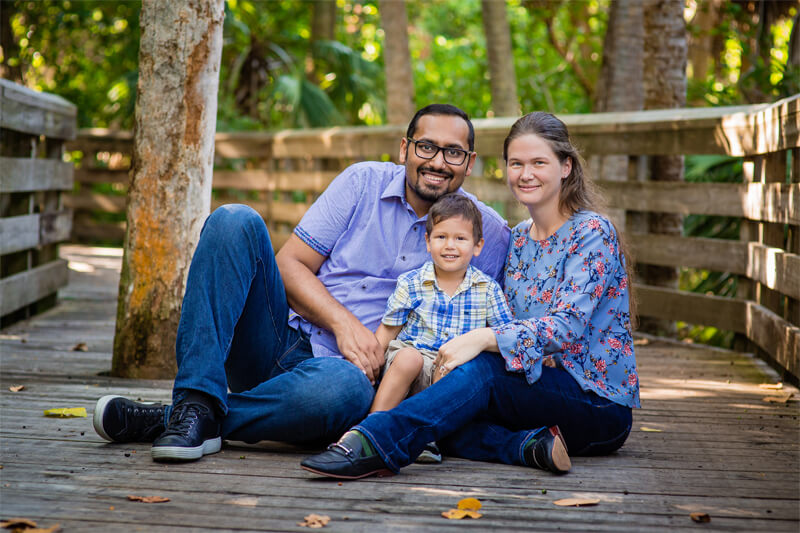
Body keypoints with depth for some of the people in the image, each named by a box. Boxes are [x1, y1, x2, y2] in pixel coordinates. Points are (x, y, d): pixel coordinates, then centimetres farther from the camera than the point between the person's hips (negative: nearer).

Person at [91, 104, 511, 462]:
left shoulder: (486, 232, 3)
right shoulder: (364, 182, 6)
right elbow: (290, 264, 3)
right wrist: (342, 322, -15)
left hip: (340, 366, -2)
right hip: (285, 343, 2)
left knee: (346, 386, -41)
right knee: (234, 221, -20)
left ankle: (169, 420, -24)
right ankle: (197, 402, -30)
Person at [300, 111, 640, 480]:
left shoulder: (593, 233, -9)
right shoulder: (518, 239, 14)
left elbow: (568, 326, -22)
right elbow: (510, 326, 11)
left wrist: (483, 338, -35)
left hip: (601, 406, -6)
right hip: (539, 393, 6)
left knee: (483, 369, -36)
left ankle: (372, 442, -52)